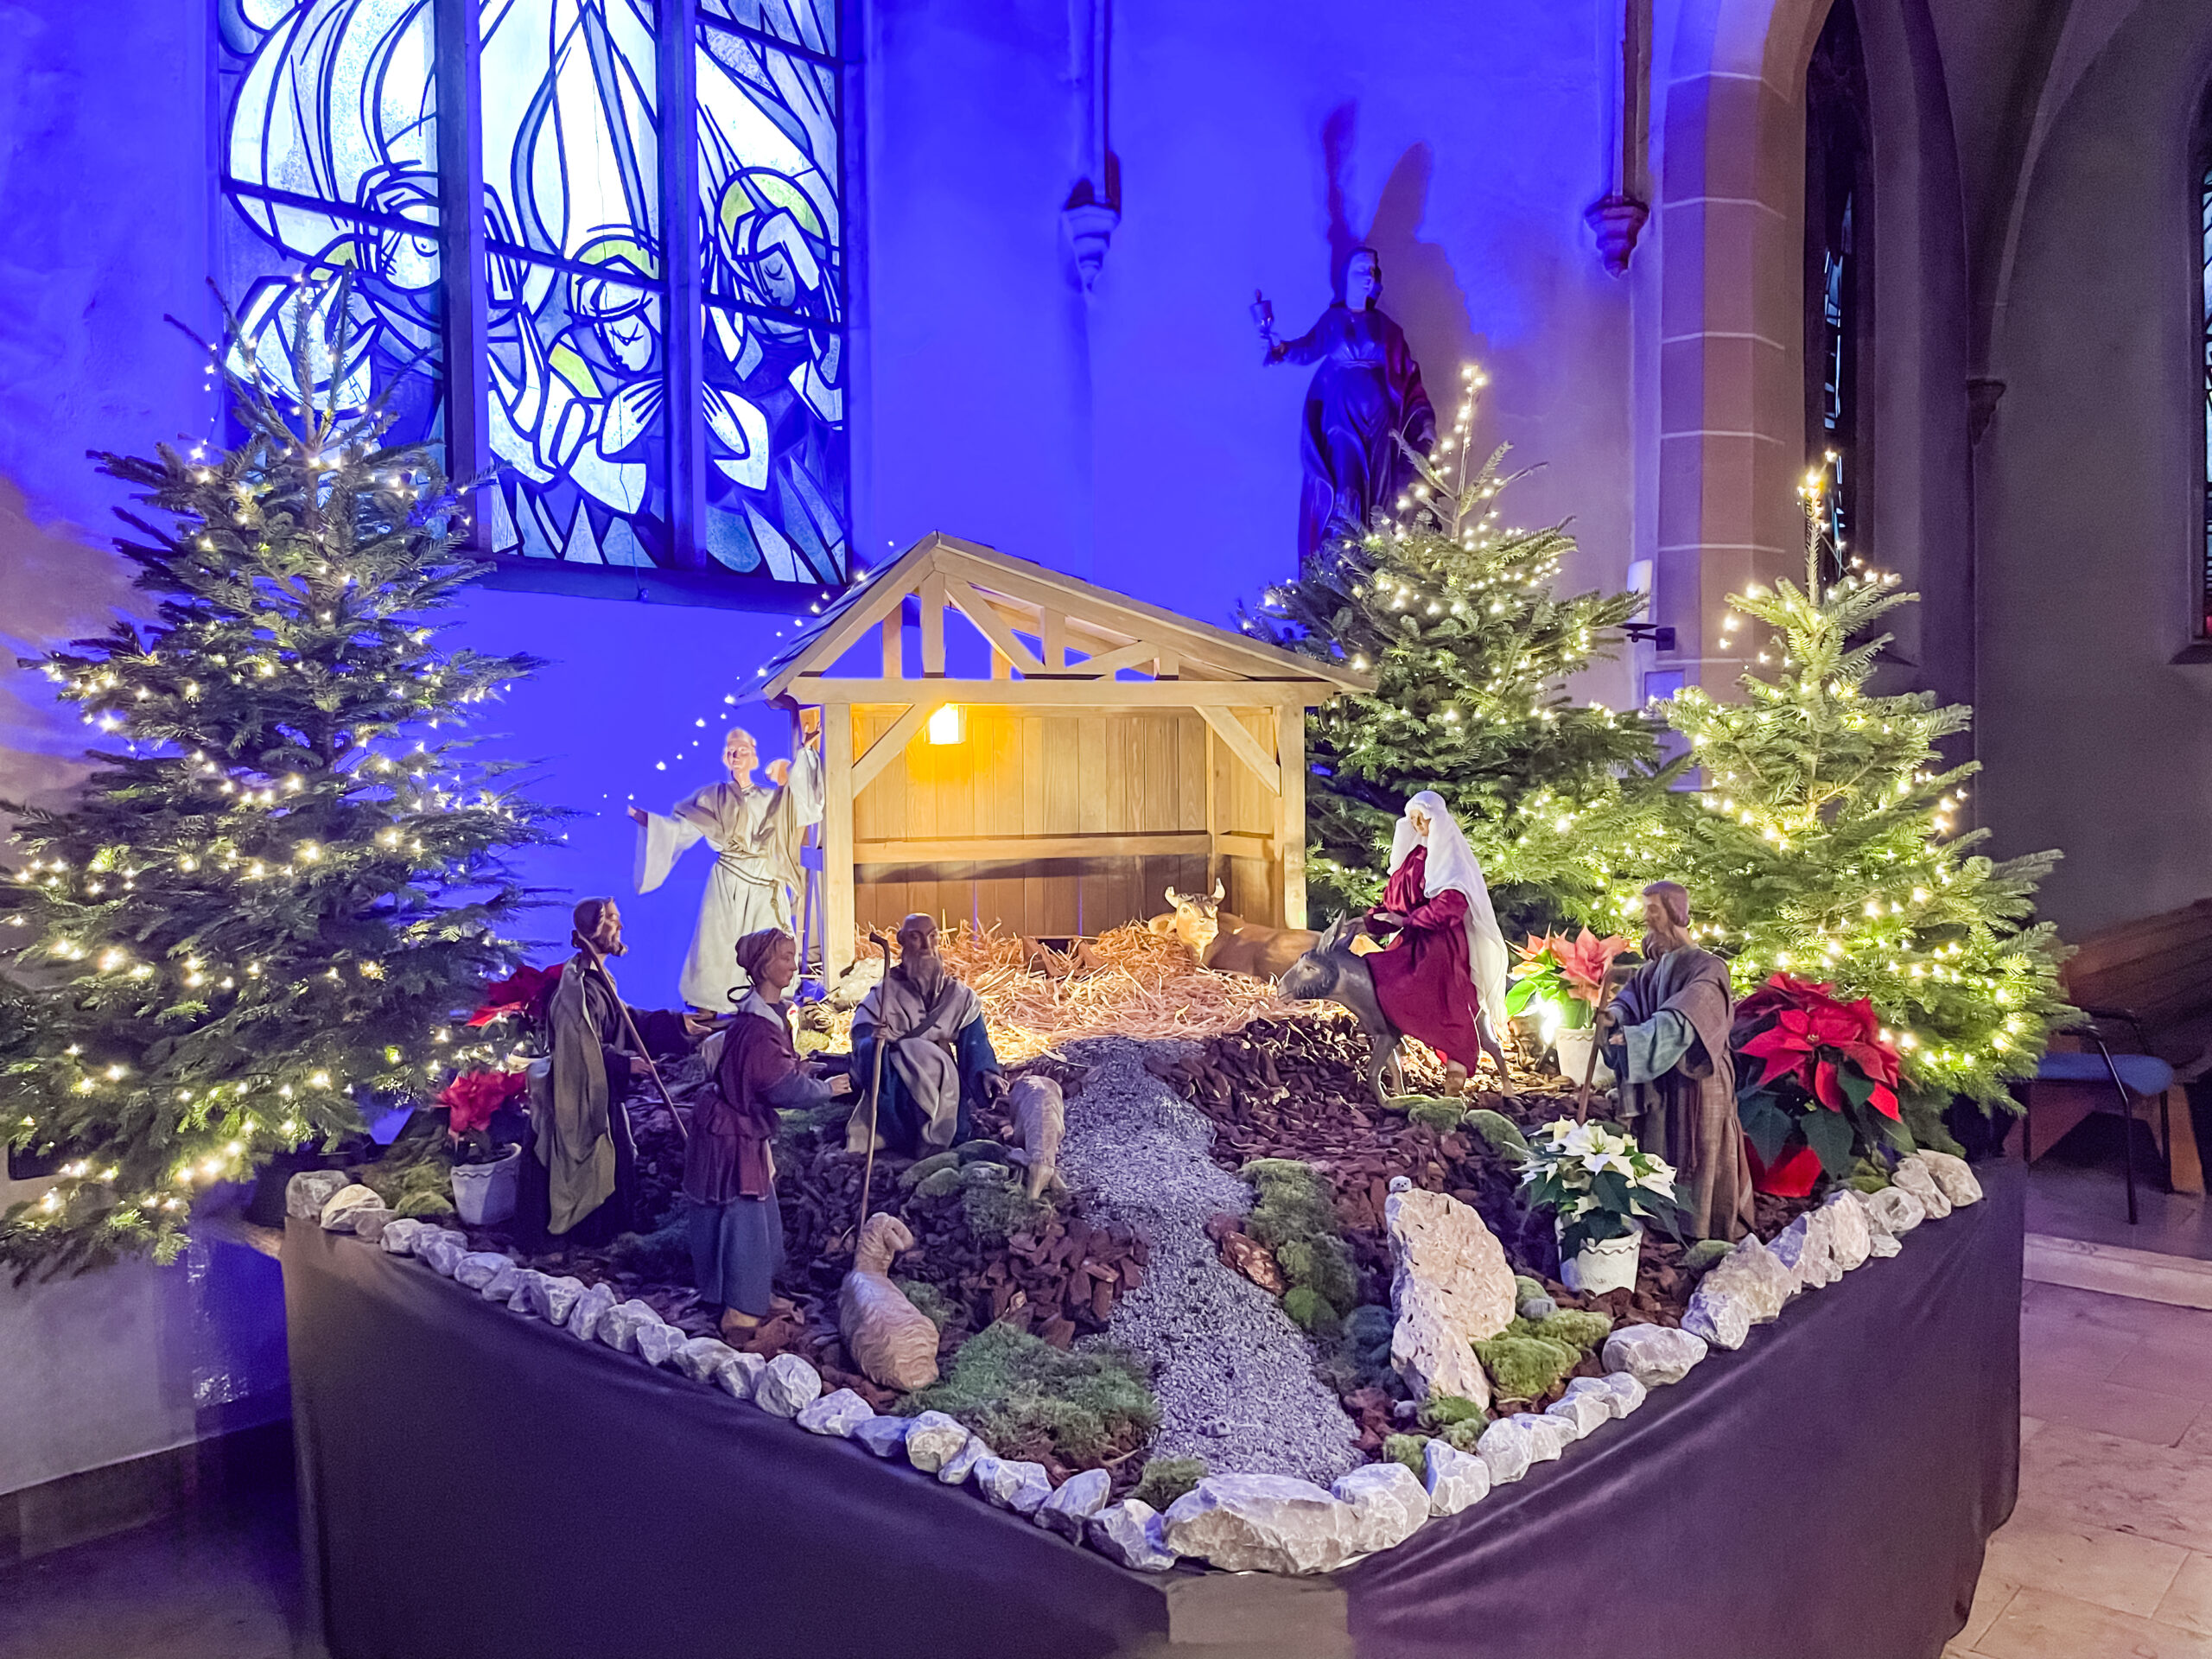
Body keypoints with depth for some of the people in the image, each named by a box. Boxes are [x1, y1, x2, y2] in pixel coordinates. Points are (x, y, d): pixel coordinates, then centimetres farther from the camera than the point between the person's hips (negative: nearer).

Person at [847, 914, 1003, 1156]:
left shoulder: (959, 997, 10)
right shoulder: (884, 995, 4)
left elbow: (975, 1045, 4)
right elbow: (862, 1038, -7)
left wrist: (986, 1073, -16)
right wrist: (874, 1041, -30)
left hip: (943, 1081, 1)